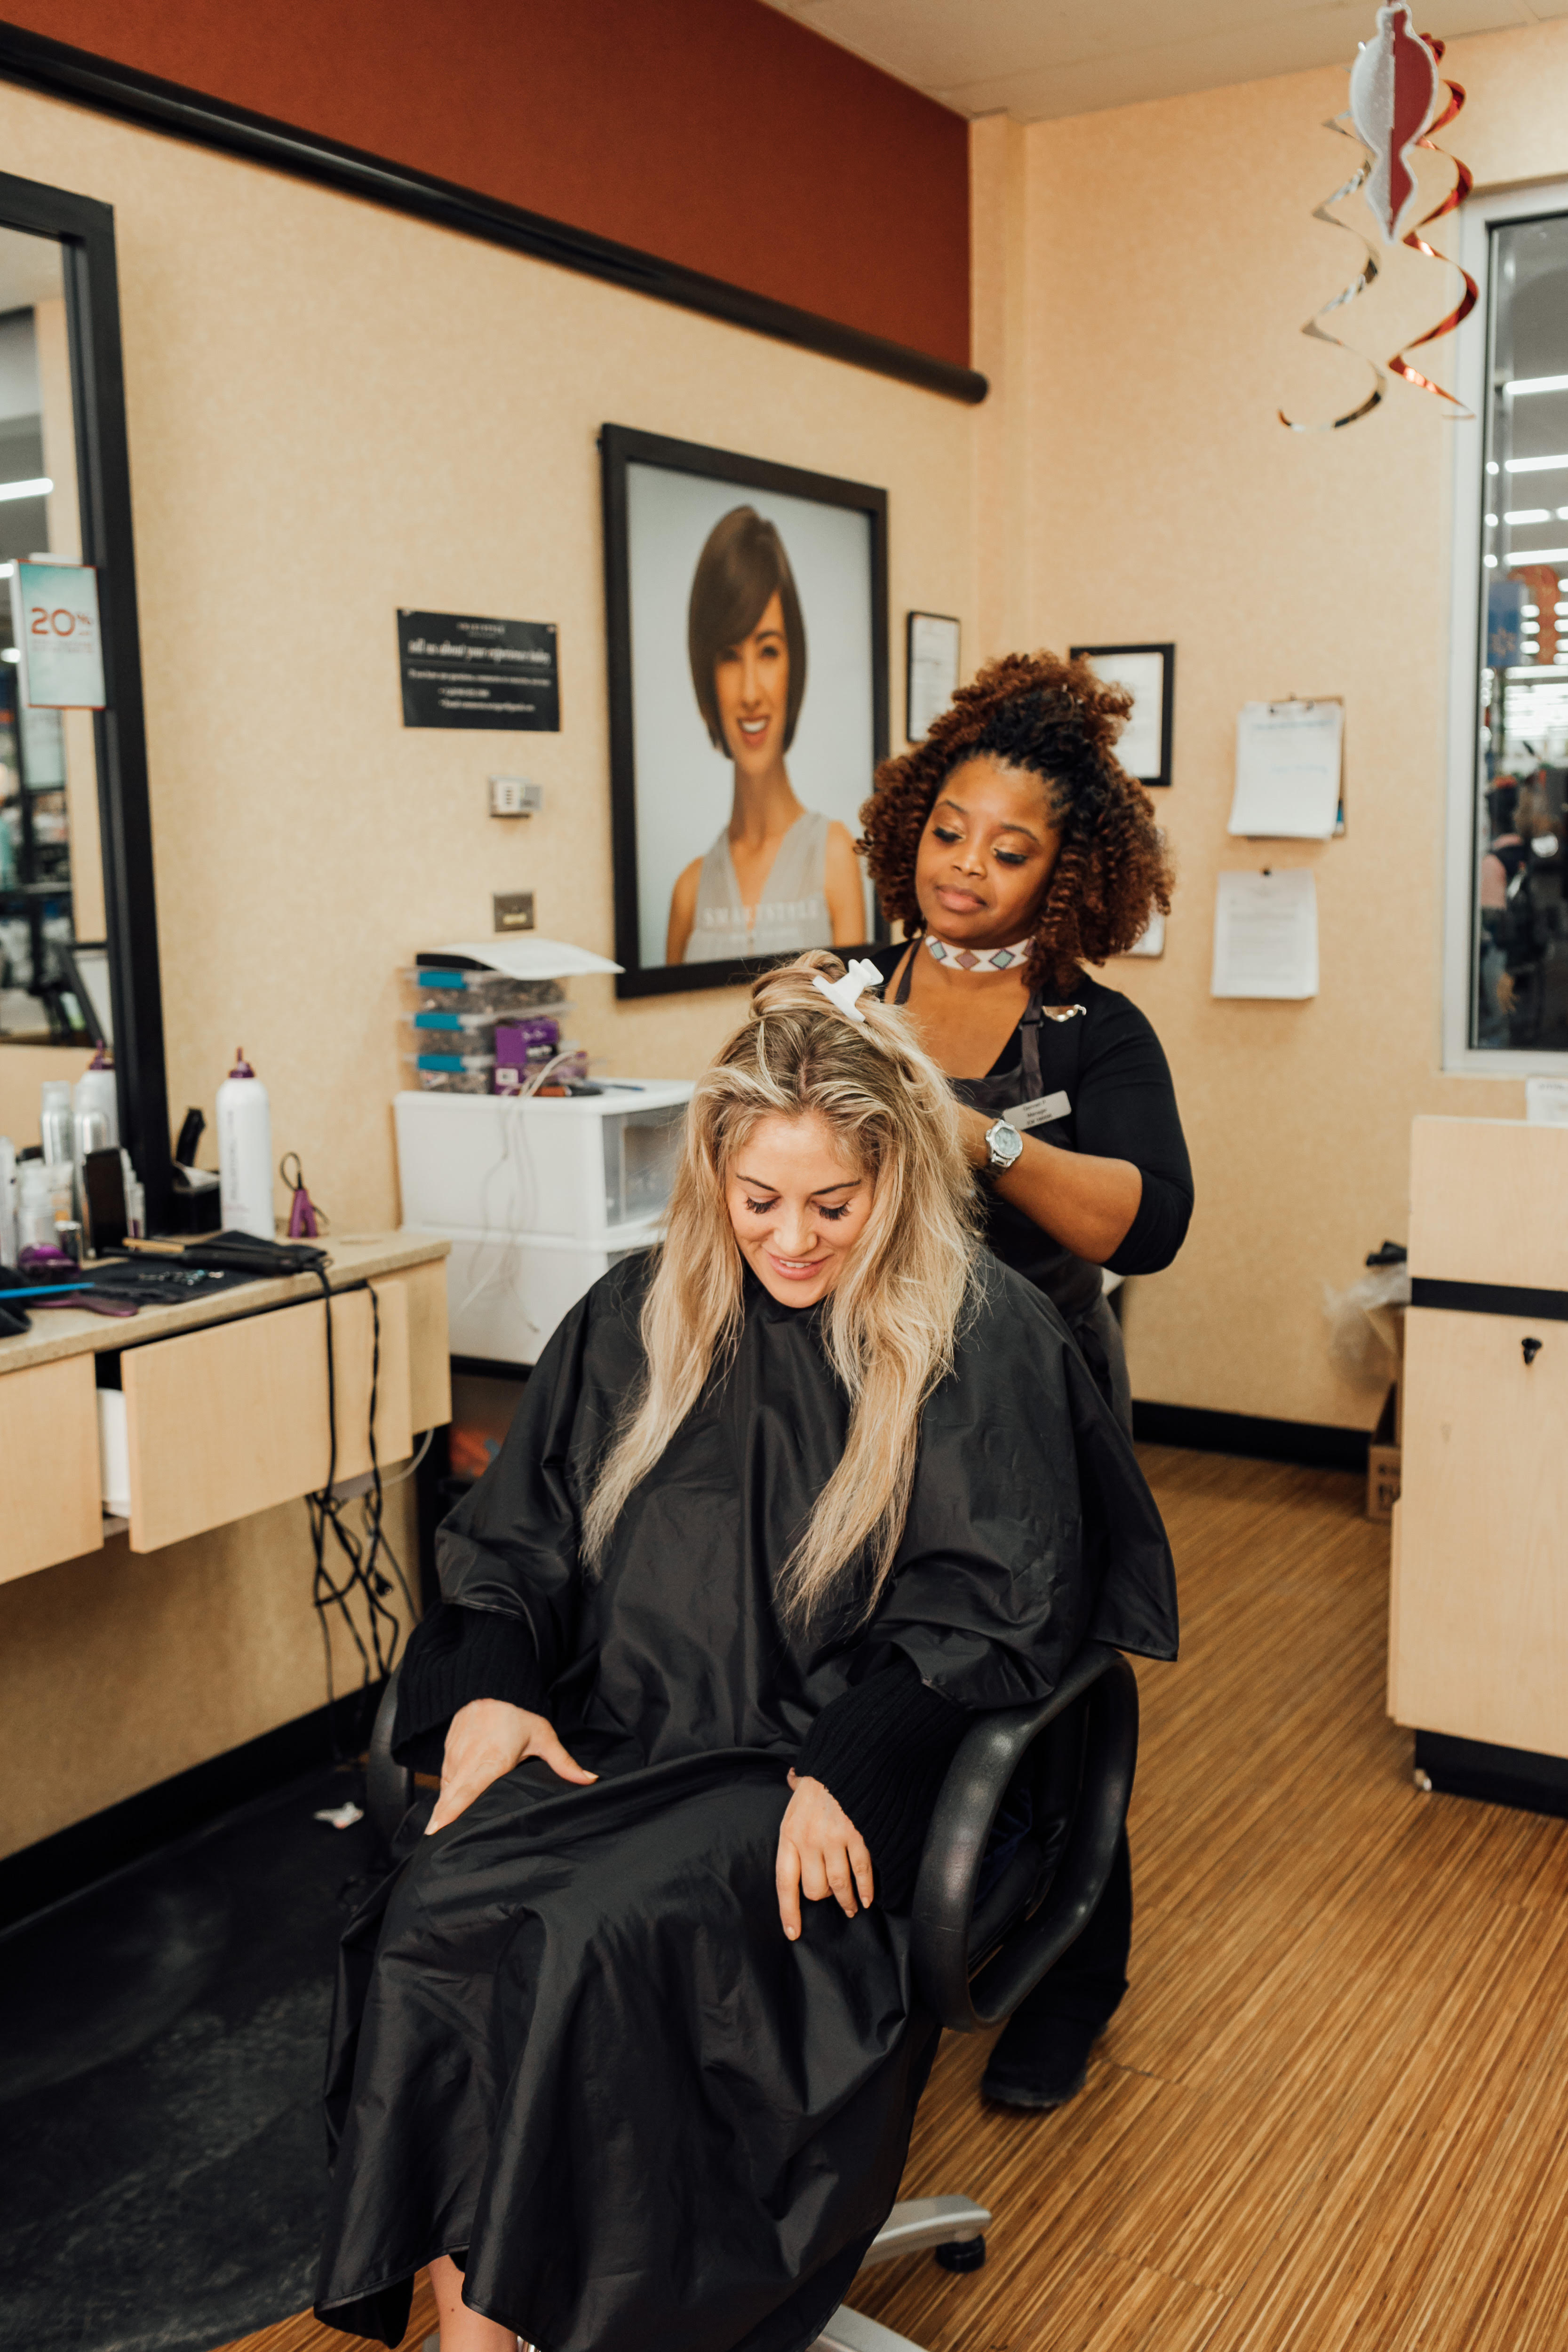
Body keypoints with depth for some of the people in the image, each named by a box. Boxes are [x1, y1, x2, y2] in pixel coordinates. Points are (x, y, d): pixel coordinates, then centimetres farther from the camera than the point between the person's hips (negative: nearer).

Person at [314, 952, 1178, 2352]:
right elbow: (516, 1536, 15)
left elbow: (988, 1611, -5)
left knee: (611, 1936, -30)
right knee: (439, 1914, -25)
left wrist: (843, 1771, -19)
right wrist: (488, 1691, -4)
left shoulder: (983, 1343, -1)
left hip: (826, 1774, -4)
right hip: (614, 1739, 4)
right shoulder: (638, 1318, 12)